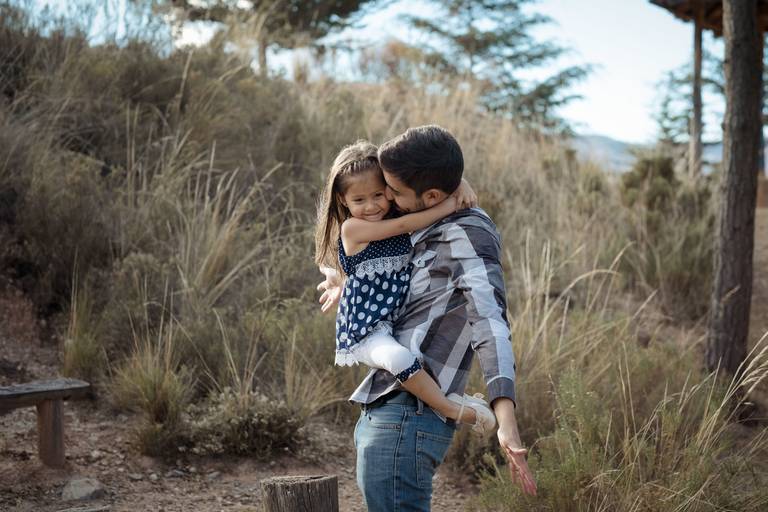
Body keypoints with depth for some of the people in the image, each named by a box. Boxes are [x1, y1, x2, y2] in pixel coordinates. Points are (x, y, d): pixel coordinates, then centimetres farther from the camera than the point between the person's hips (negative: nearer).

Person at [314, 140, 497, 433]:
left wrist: (461, 188, -10)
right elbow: (403, 226, -20)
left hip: (397, 325, 8)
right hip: (366, 332, -8)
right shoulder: (352, 228, -12)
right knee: (398, 358, -36)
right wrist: (449, 206, -19)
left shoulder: (397, 215, 6)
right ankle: (452, 409, -22)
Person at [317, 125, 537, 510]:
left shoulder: (467, 235, -13)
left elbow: (488, 320, -28)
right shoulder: (432, 234, 16)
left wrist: (505, 420, -40)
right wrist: (349, 285, 42)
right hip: (379, 413, 10)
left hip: (407, 417, -10)